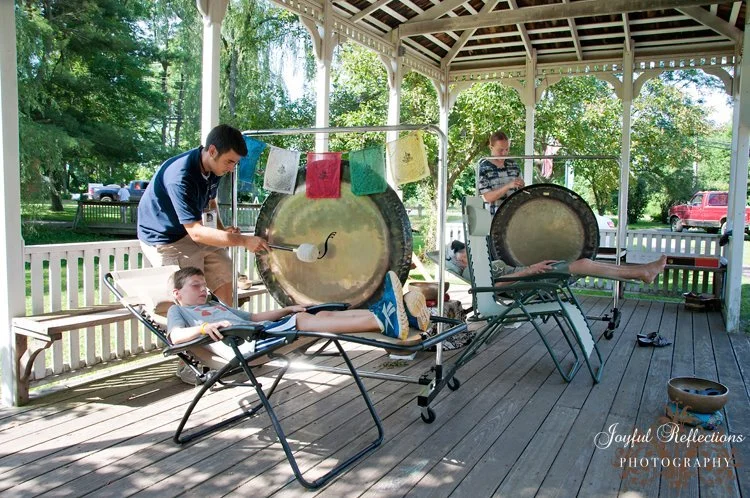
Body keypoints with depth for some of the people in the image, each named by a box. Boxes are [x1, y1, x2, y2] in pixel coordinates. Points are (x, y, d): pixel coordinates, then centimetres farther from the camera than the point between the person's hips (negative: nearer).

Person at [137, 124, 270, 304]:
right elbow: (196, 233, -34)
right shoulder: (181, 177, -32)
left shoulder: (213, 167, -6)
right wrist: (244, 240, -35)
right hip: (164, 239, -8)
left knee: (224, 270, 4)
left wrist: (221, 229, -4)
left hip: (192, 231, 8)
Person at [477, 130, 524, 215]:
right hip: (494, 216, -4)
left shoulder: (513, 164, 8)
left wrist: (521, 185, -5)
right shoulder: (483, 168, -7)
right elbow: (488, 197, -15)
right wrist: (508, 186, -24)